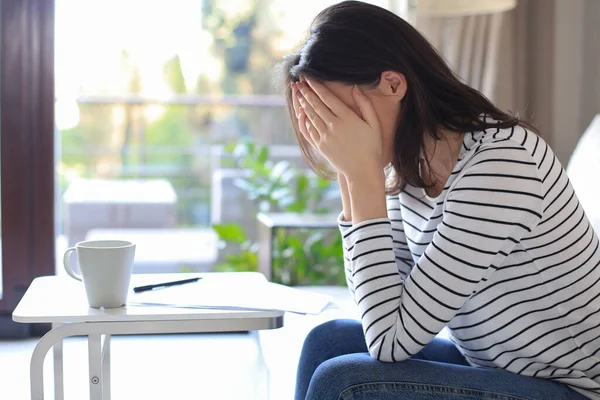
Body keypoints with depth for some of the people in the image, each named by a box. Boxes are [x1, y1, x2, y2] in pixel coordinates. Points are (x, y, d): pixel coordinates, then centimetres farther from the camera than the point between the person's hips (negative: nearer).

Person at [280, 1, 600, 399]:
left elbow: (390, 340, -25)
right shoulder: (411, 165, 0)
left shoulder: (499, 166, -26)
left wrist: (364, 175, -24)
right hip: (489, 365, 8)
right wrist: (351, 177, -6)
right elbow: (380, 310, 3)